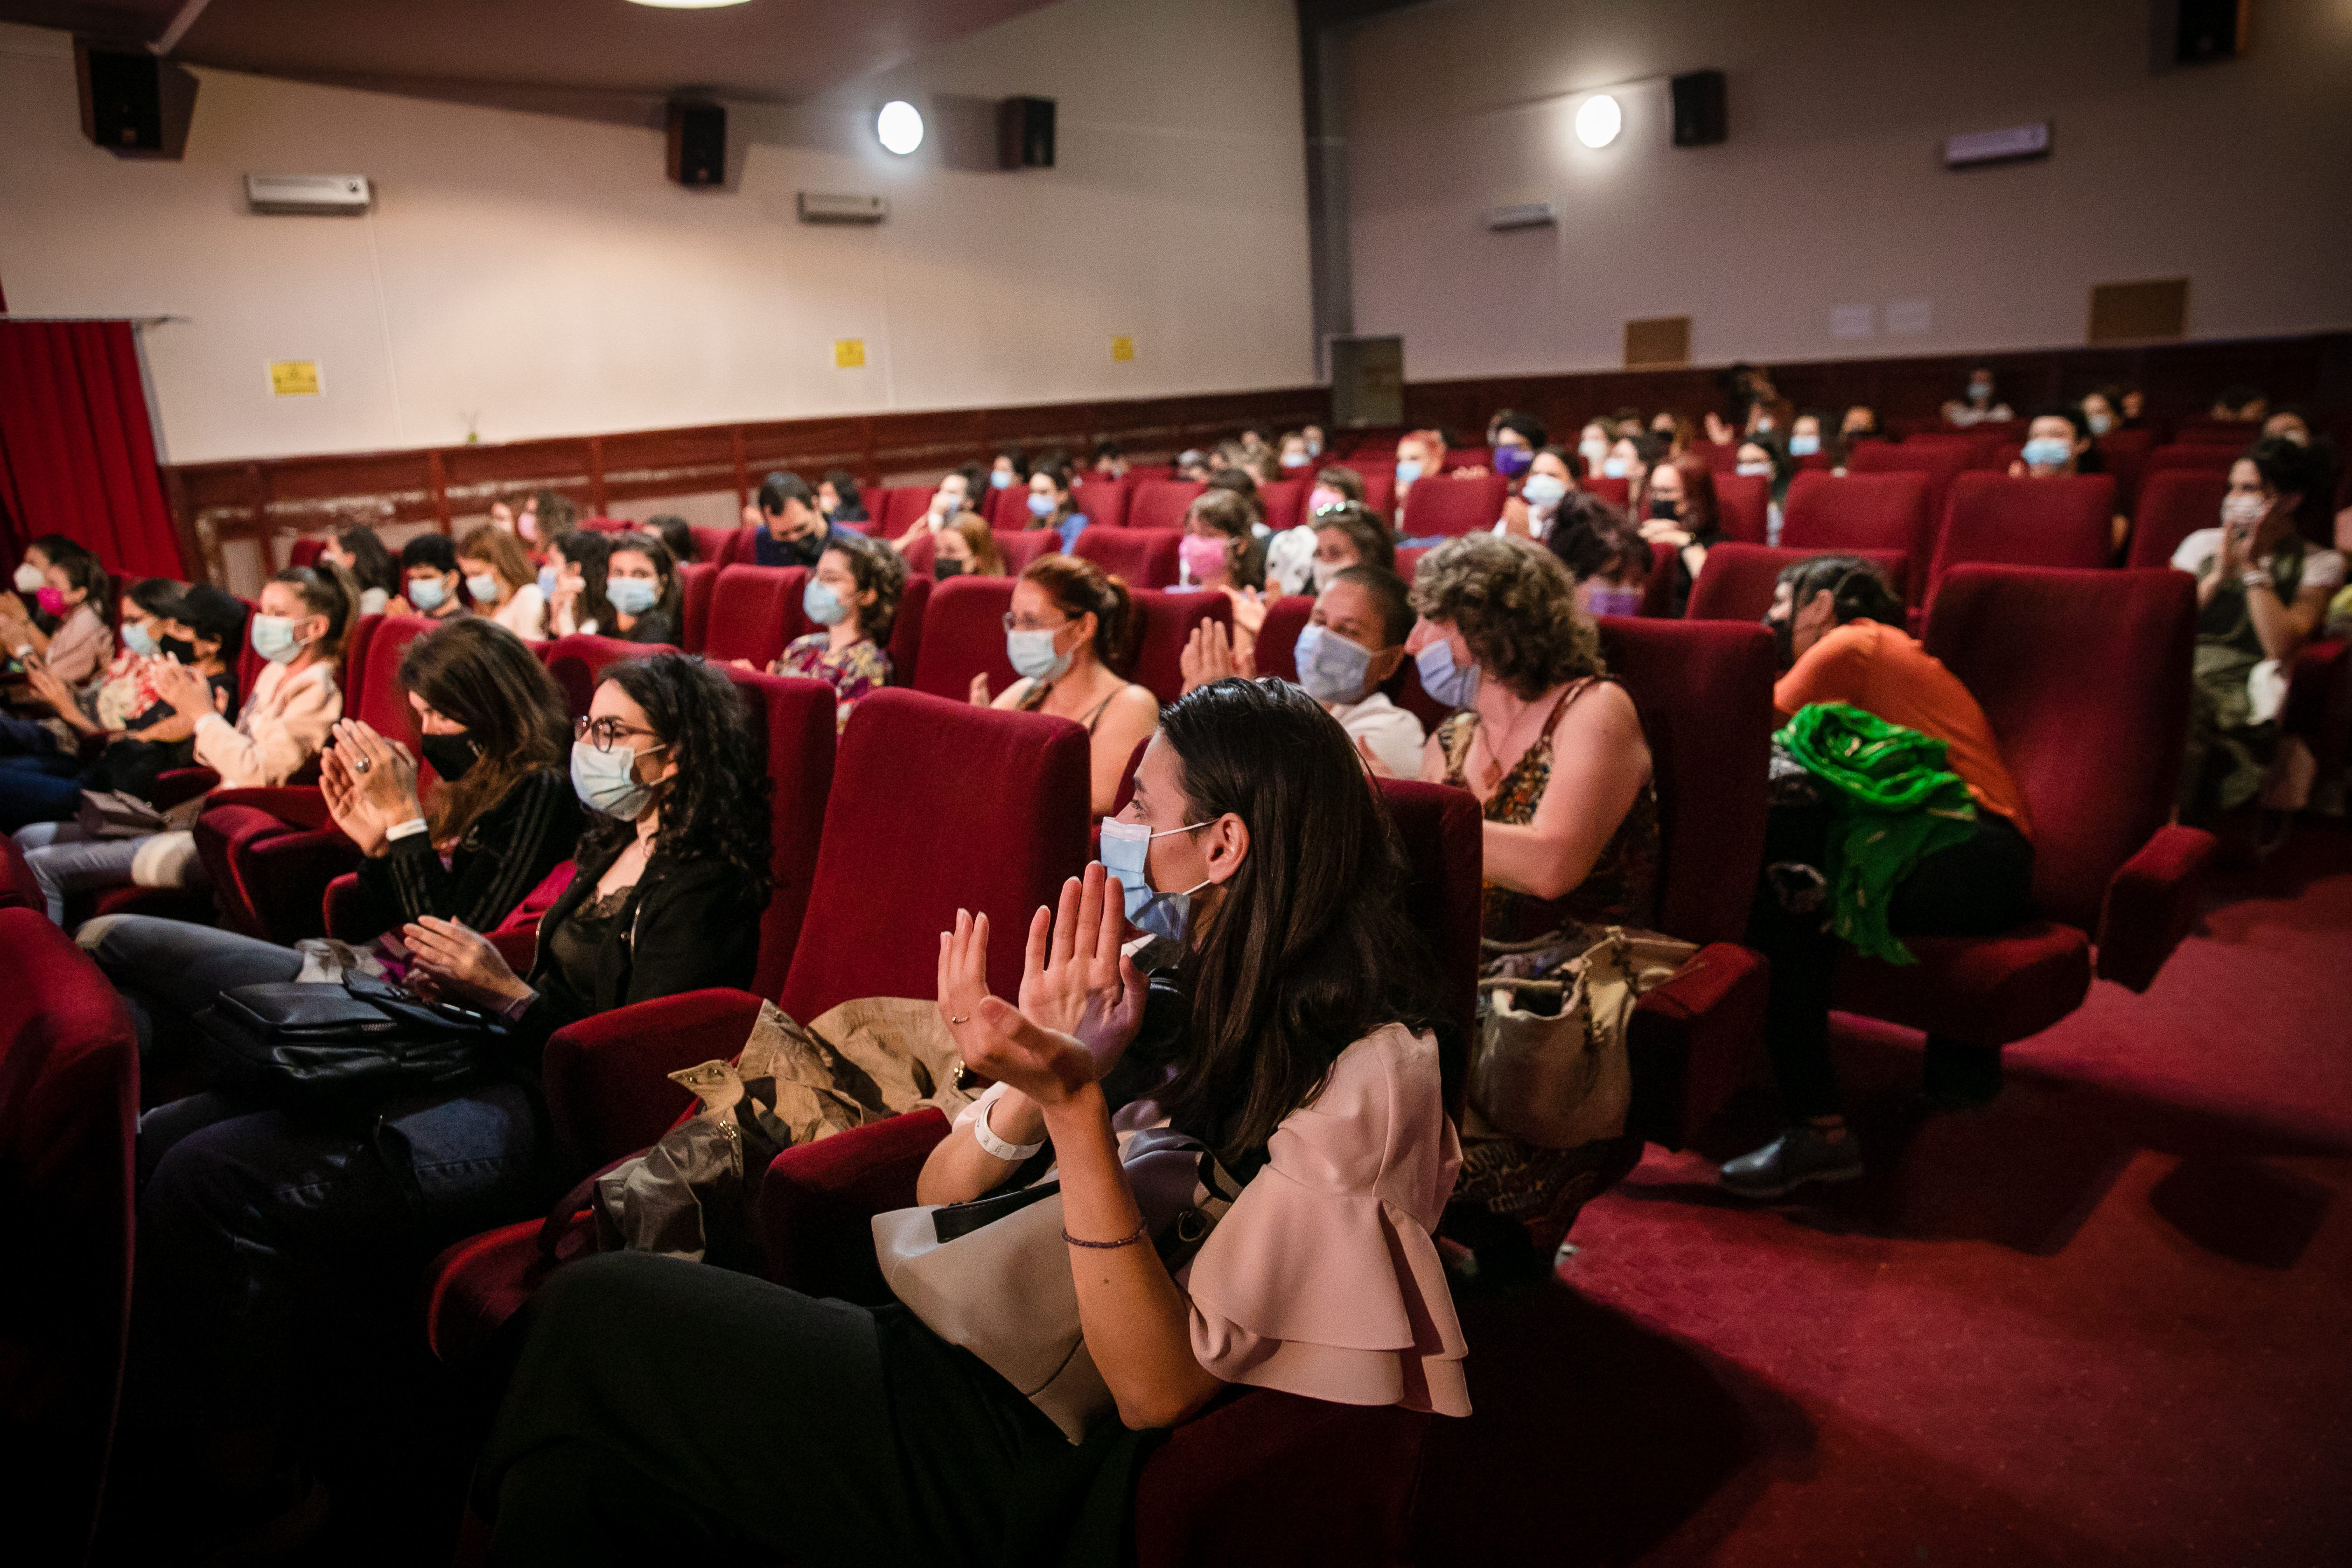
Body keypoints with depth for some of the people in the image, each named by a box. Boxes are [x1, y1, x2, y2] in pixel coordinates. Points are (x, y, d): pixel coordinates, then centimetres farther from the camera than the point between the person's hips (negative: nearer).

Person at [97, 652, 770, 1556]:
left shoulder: (701, 888, -12)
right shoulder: (616, 844, 17)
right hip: (491, 1074, 10)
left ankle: (250, 1485, -3)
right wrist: (463, 982, 8)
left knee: (210, 1179, -20)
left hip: (542, 1124, -10)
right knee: (161, 1141, 0)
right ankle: (157, 1439, 9)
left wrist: (507, 996, -17)